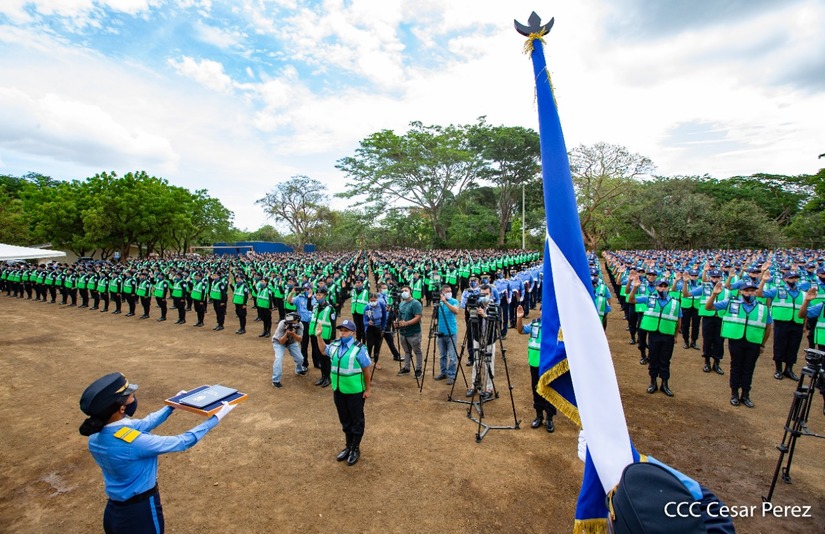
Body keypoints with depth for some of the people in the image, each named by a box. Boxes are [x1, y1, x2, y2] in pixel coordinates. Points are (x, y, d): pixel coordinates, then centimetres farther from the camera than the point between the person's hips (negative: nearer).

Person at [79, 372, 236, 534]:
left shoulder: (95, 434, -10)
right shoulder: (133, 442, -34)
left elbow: (145, 423, 4)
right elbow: (183, 442, -24)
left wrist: (173, 405, 14)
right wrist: (216, 418, -15)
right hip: (140, 510, -6)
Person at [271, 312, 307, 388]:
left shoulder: (300, 325, -29)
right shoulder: (282, 325, -36)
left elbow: (299, 340, -26)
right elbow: (281, 342, -29)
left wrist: (293, 333, -44)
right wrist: (287, 333, -46)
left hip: (292, 342, 3)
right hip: (278, 342, -3)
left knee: (299, 358, 1)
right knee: (279, 358, -23)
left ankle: (299, 370, 36)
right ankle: (275, 380, -9)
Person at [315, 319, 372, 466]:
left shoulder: (359, 349, -20)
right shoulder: (334, 345, -2)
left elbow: (367, 370, -13)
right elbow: (324, 350, 21)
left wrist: (367, 389, -9)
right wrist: (319, 336, 9)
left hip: (355, 392, -6)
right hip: (338, 391, 6)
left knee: (356, 421, 12)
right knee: (345, 420, 21)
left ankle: (355, 449, 29)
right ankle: (348, 446, 39)